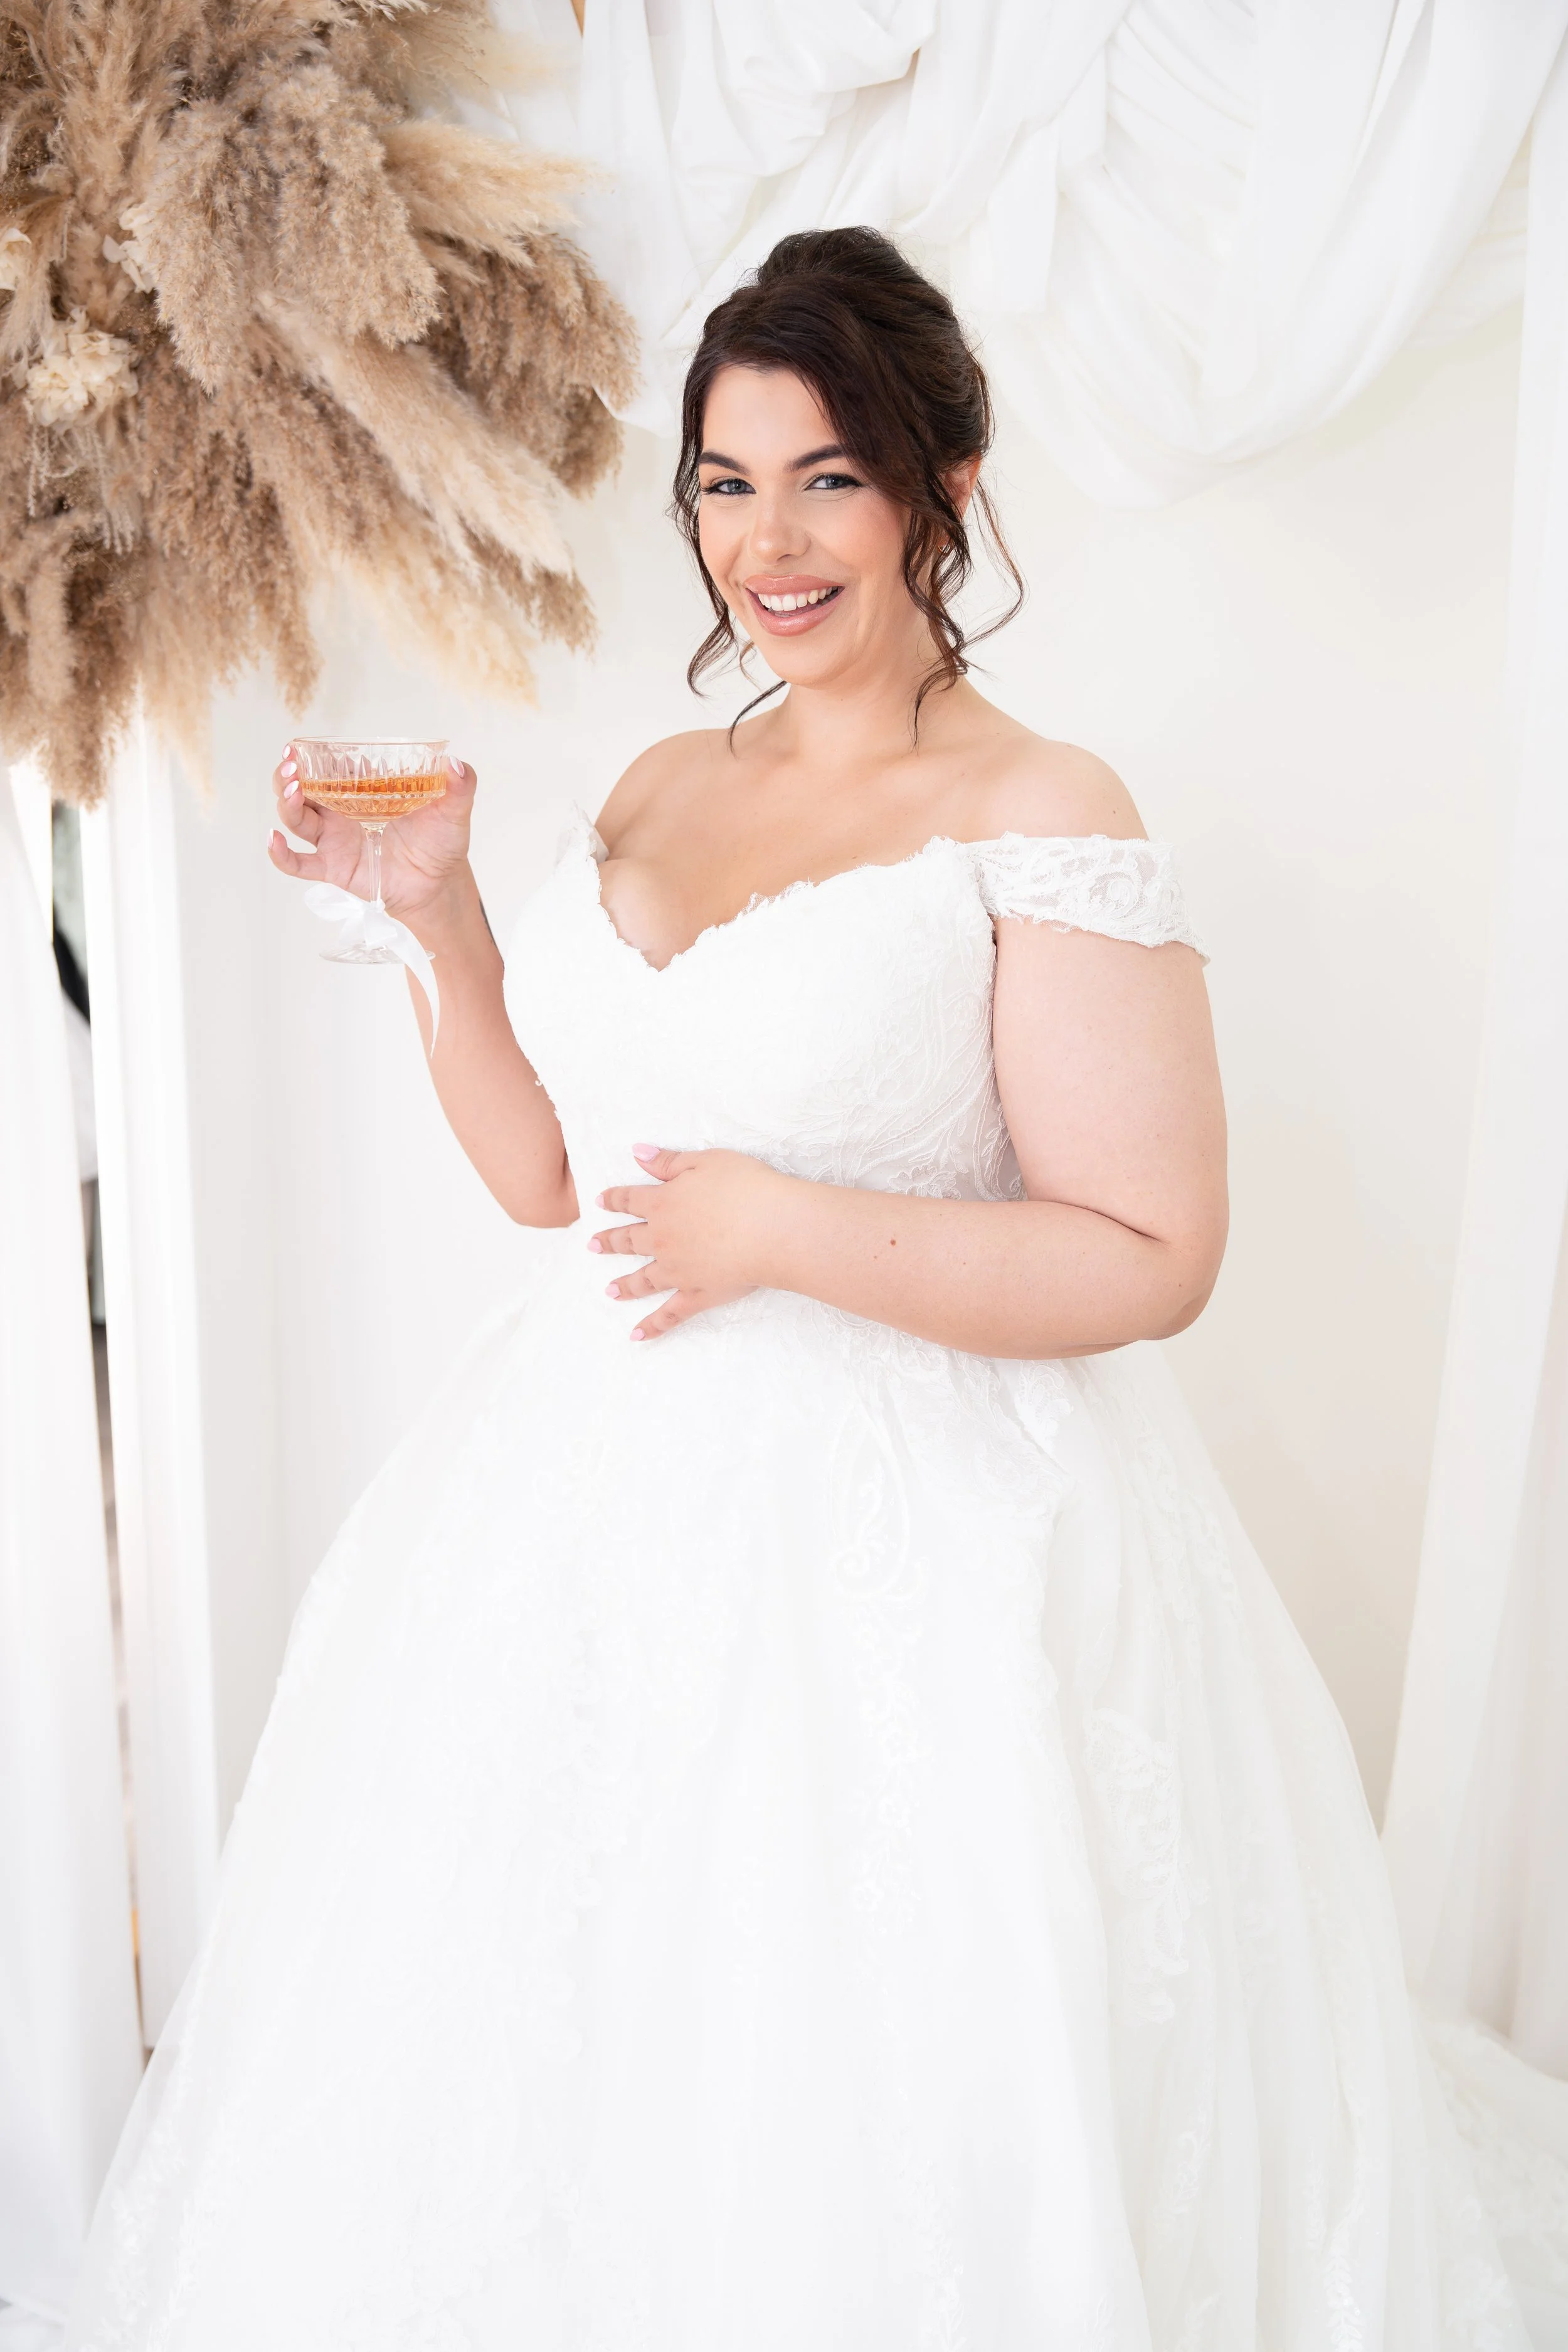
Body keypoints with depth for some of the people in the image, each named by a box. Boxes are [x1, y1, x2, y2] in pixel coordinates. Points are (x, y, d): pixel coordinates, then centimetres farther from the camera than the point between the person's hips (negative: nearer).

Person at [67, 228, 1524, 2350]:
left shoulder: (1043, 819, -11)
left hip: (905, 1531, -6)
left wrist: (787, 1233, -21)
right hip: (601, 1499, 7)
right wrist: (439, 915, 0)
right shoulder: (657, 789, 9)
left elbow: (1152, 1259, -14)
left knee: (851, 2118, 10)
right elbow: (549, 1172, 10)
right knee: (543, 2065, 21)